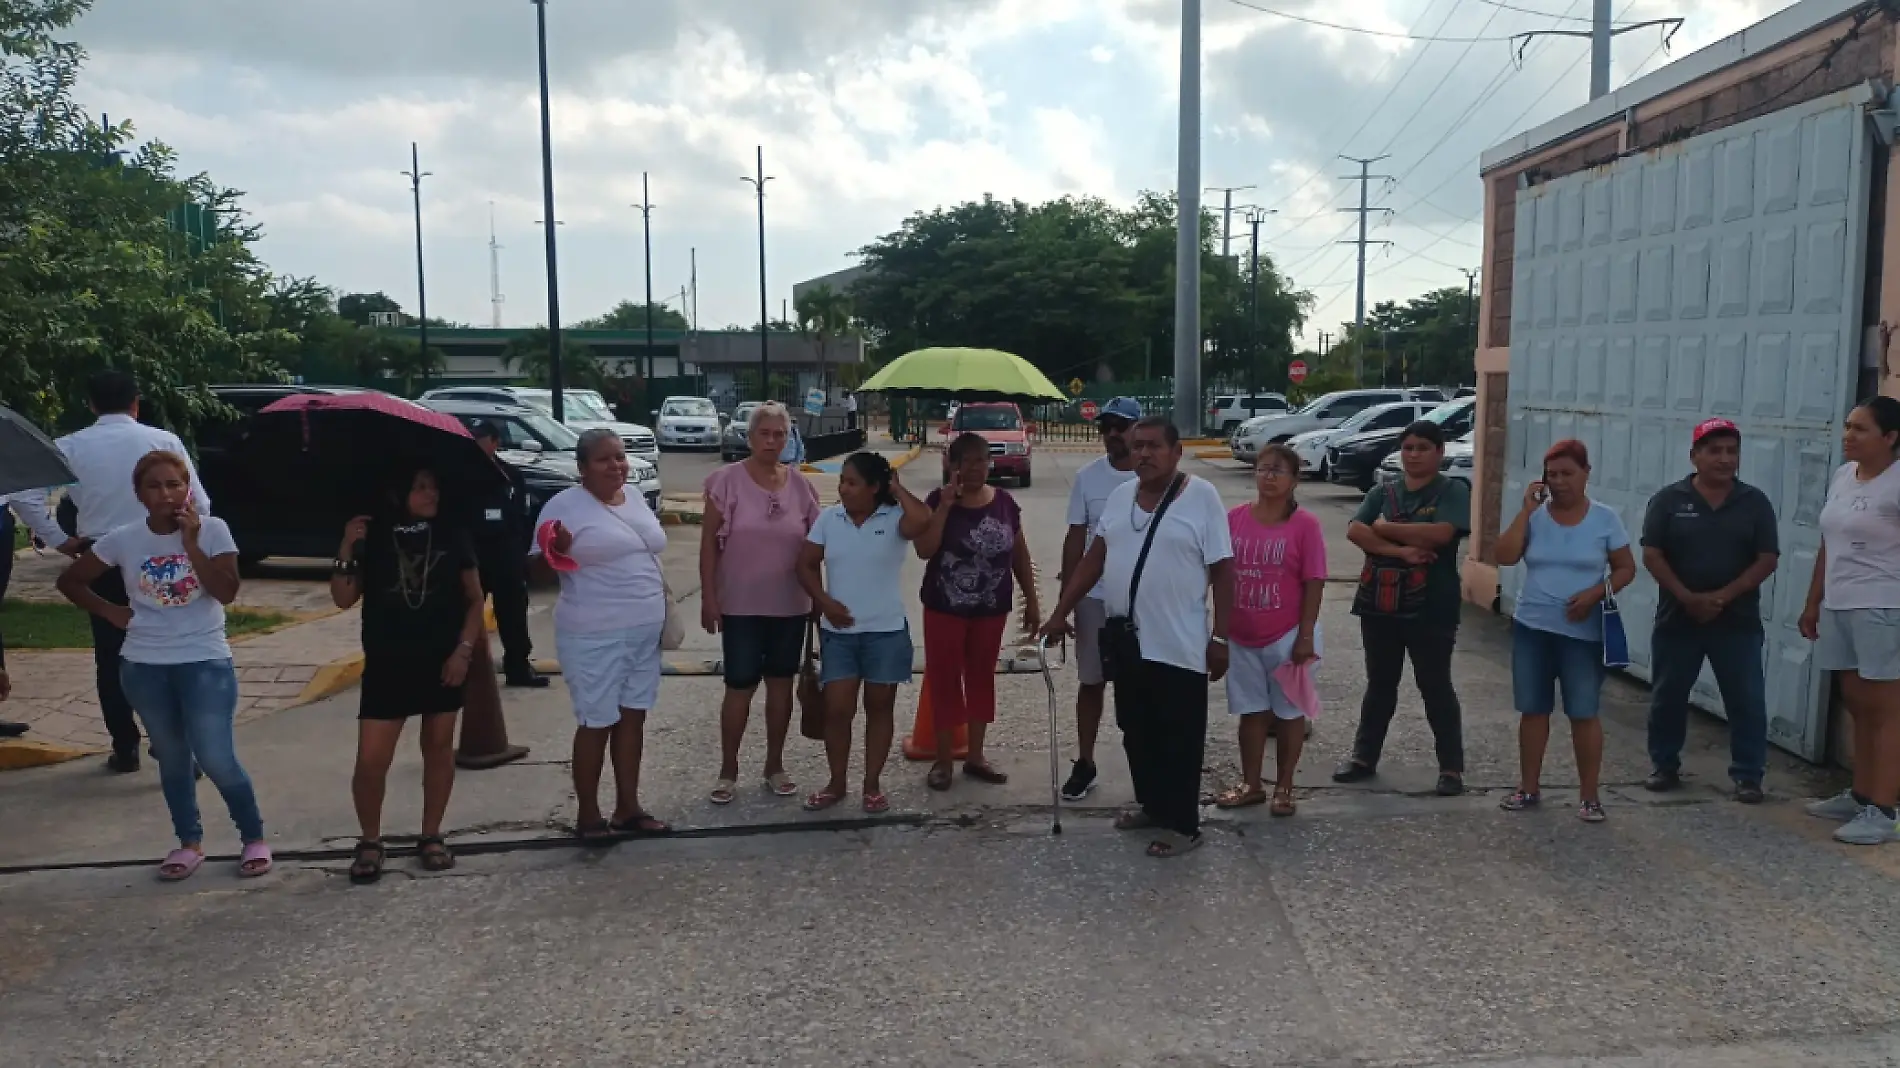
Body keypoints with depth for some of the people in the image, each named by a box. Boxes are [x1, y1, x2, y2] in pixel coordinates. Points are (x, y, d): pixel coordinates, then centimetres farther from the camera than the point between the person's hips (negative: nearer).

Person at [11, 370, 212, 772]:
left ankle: (125, 749, 15)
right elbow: (200, 504, -6)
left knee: (111, 656, 11)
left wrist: (58, 540, 0)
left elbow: (24, 496, -8)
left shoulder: (70, 447, -2)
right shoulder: (164, 441, -5)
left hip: (100, 560, 1)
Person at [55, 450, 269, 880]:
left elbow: (226, 592, -17)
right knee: (172, 757, 13)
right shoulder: (122, 540, -1)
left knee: (216, 759, -7)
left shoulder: (212, 529, -8)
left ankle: (254, 837, 11)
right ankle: (190, 842, 27)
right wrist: (111, 612, 0)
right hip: (144, 666, 3)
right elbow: (70, 580, 10)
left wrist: (191, 544, -20)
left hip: (205, 662, -3)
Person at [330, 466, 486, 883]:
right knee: (370, 759, -5)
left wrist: (464, 649, -7)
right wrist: (347, 549, -13)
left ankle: (431, 836, 24)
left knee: (439, 747, 9)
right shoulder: (371, 537, 0)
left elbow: (475, 599, 3)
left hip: (442, 661, 1)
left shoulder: (452, 537, 0)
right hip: (387, 664, -1)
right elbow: (343, 598, -1)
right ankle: (370, 841, 15)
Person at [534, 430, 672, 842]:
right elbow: (542, 563, -9)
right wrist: (559, 550, -29)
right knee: (597, 723, 0)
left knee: (633, 717, 11)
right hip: (595, 635, -7)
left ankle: (628, 808, 21)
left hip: (644, 628, 7)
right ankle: (588, 817, 12)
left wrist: (662, 604, 18)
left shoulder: (635, 498, 11)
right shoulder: (565, 505, -10)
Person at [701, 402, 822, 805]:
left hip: (790, 605, 3)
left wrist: (816, 595, 9)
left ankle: (775, 765, 24)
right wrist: (708, 597, -10)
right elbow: (709, 543, -6)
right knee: (740, 686, 1)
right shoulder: (726, 480, -7)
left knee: (781, 683, 11)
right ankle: (728, 770, 14)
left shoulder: (801, 485, 3)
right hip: (741, 605, -3)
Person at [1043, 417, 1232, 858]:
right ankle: (1151, 804, 35)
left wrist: (1220, 637, -12)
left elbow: (1223, 571, -10)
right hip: (1125, 640, 6)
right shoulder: (1120, 496, 7)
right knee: (1137, 732, 18)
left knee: (1178, 739, 4)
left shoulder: (1202, 496, -10)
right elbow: (1094, 559, 11)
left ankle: (1182, 824, 16)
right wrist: (1061, 612, 8)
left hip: (1179, 645, -6)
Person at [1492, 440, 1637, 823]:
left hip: (1583, 633, -2)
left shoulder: (1605, 518, -2)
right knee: (1533, 709, 10)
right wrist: (1527, 509, -14)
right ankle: (1529, 787, 22)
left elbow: (1626, 569, 1)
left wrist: (1595, 593, -16)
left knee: (1583, 714, 0)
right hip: (1532, 628, 2)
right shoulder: (1535, 515, 0)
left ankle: (1589, 795, 12)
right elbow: (1505, 557, -12)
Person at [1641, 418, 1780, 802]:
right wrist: (1687, 597, -16)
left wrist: (1723, 597, -15)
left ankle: (1748, 775, 13)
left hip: (1738, 622, 0)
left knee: (1747, 700, 1)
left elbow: (1767, 560, -4)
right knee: (1667, 696, 9)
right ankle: (1664, 765, 24)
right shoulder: (1669, 499, -2)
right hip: (1677, 618, 0)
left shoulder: (1755, 503, 1)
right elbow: (1652, 555, -6)